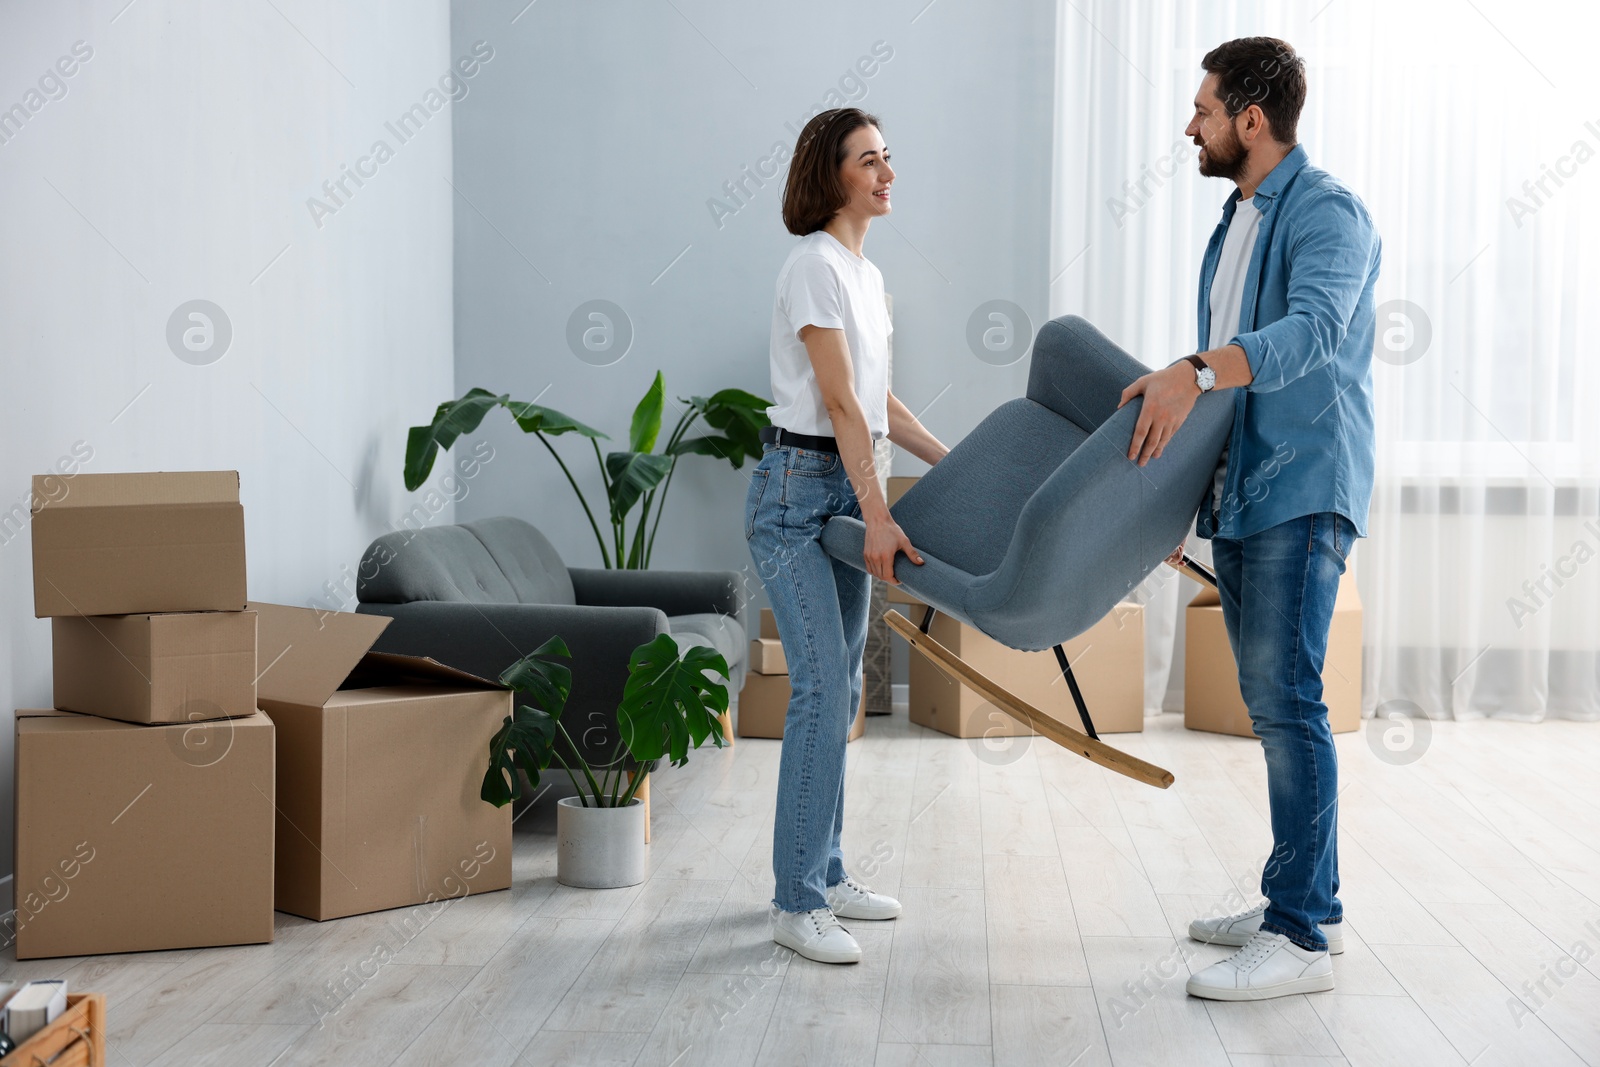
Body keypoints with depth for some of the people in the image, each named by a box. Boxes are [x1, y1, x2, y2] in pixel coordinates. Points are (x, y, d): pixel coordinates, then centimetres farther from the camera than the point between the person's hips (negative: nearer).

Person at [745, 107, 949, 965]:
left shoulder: (867, 274, 15)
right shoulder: (816, 264, -13)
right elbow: (839, 401, -20)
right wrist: (877, 516, -25)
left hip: (846, 490, 9)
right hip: (798, 489, -9)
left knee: (840, 689, 11)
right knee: (821, 688, -12)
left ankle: (824, 872, 21)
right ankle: (796, 903, -5)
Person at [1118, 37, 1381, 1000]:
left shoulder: (1328, 213, -10)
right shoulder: (1236, 221, 19)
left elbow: (1313, 329, -29)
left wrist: (1193, 375, -41)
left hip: (1303, 488, -9)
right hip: (1240, 488, 9)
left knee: (1286, 696, -13)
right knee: (1269, 699, 11)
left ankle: (1305, 937, -8)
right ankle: (1300, 902, 21)